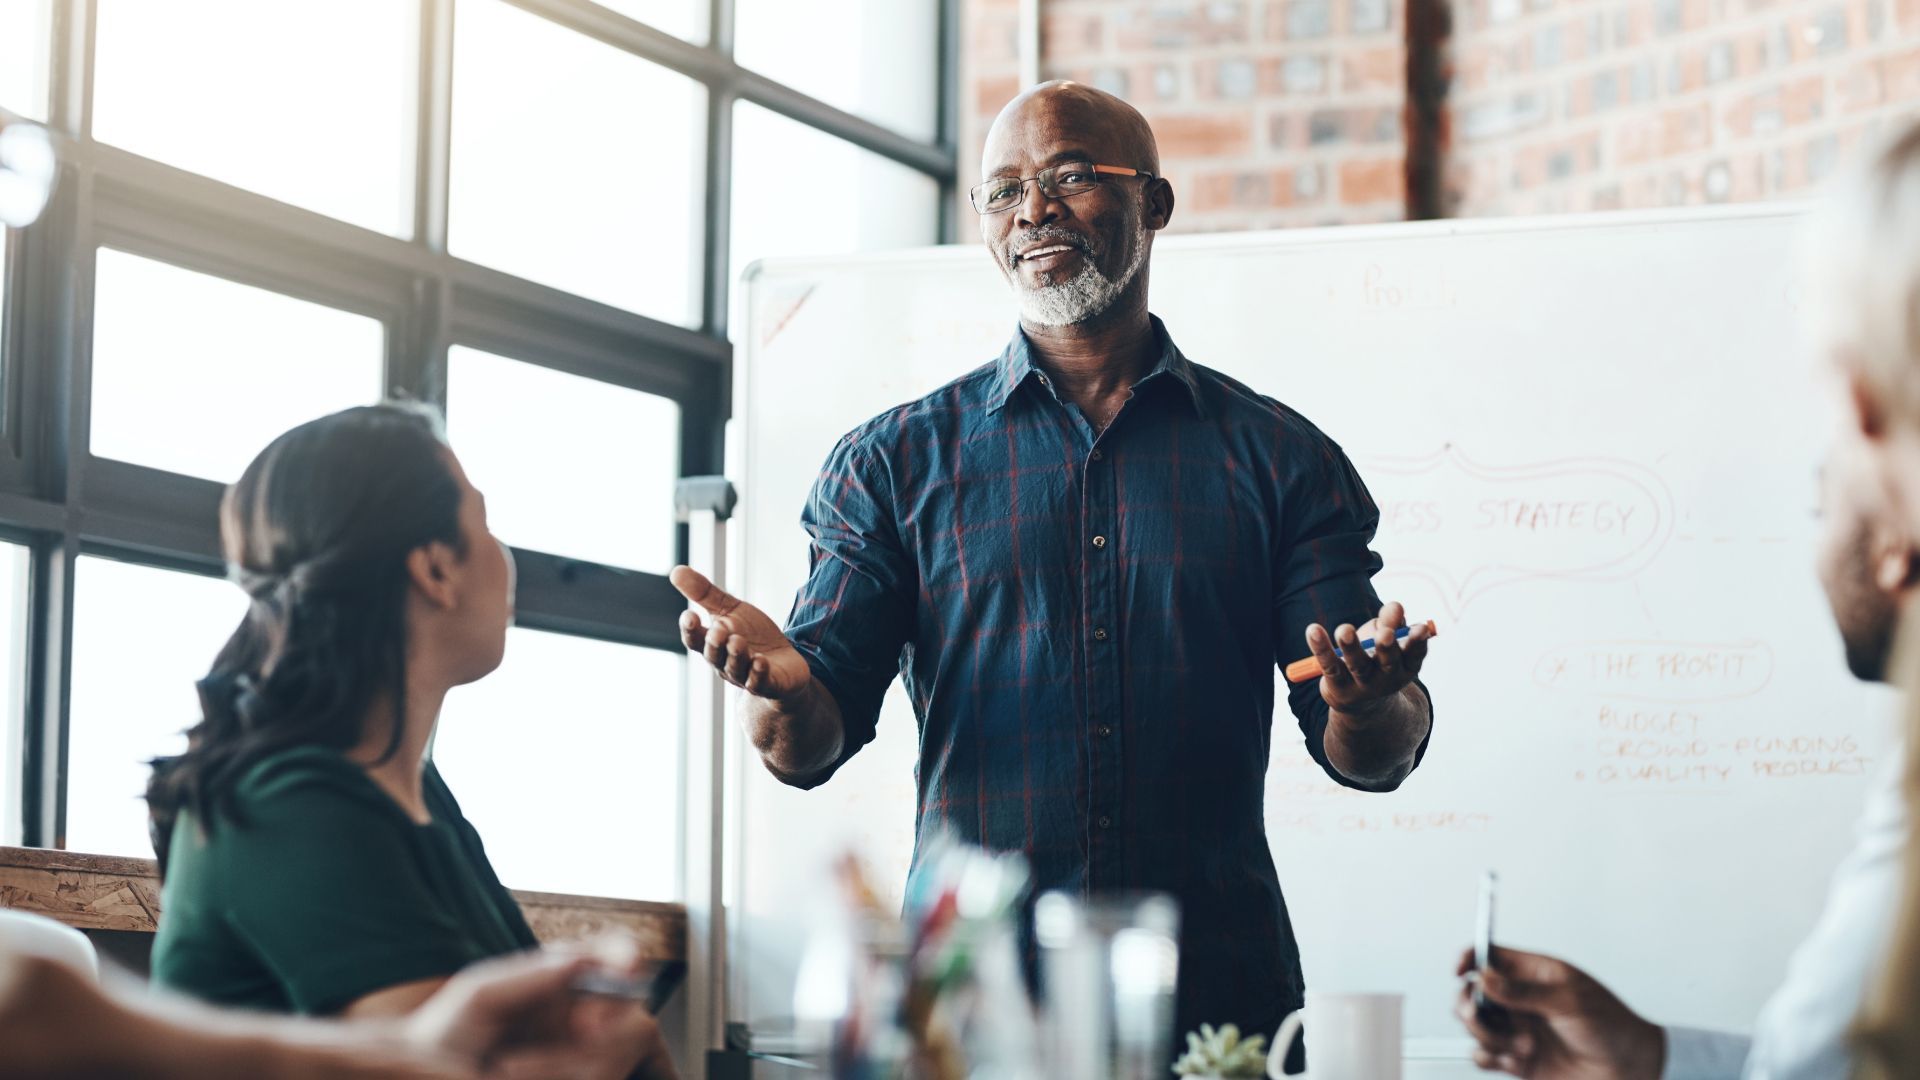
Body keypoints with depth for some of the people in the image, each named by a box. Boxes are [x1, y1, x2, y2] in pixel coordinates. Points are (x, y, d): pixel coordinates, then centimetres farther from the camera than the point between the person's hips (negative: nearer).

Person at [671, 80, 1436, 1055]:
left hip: (1222, 995, 0)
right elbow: (810, 748, 3)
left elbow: (1369, 757, 4)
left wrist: (1375, 704, -19)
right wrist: (780, 681, -20)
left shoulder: (1280, 457, 8)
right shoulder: (893, 461, 8)